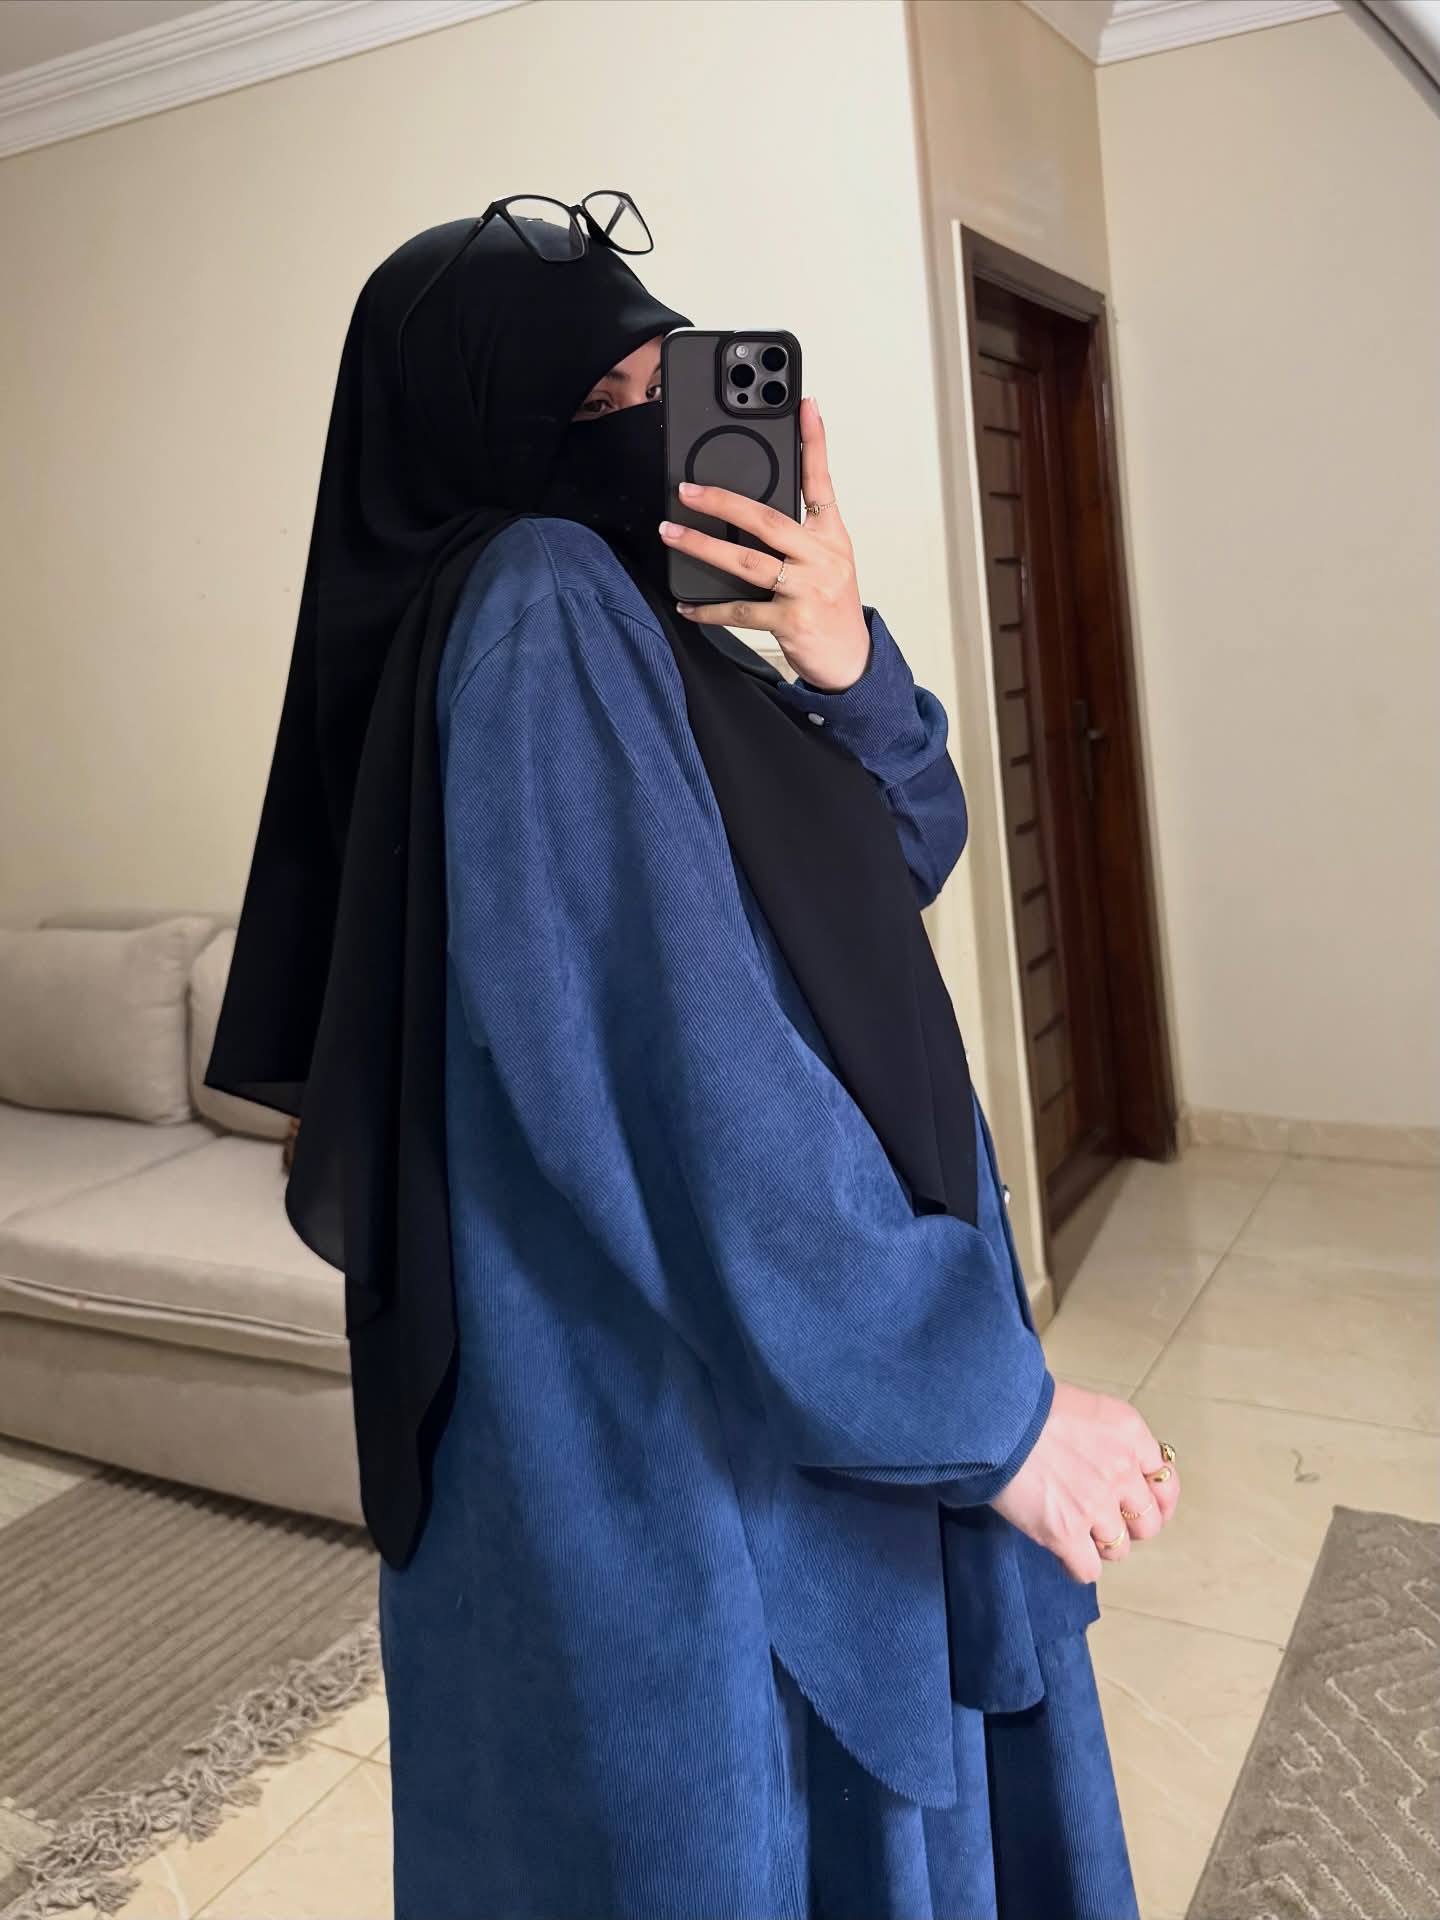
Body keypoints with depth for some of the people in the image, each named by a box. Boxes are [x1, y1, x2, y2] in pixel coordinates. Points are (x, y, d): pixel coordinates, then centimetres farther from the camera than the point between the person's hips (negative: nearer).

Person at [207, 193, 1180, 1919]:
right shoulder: (538, 618, -19)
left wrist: (842, 660, -10)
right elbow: (689, 1084, -28)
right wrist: (994, 1402, -23)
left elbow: (910, 851, 10)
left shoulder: (644, 621, 9)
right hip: (679, 1420, -9)